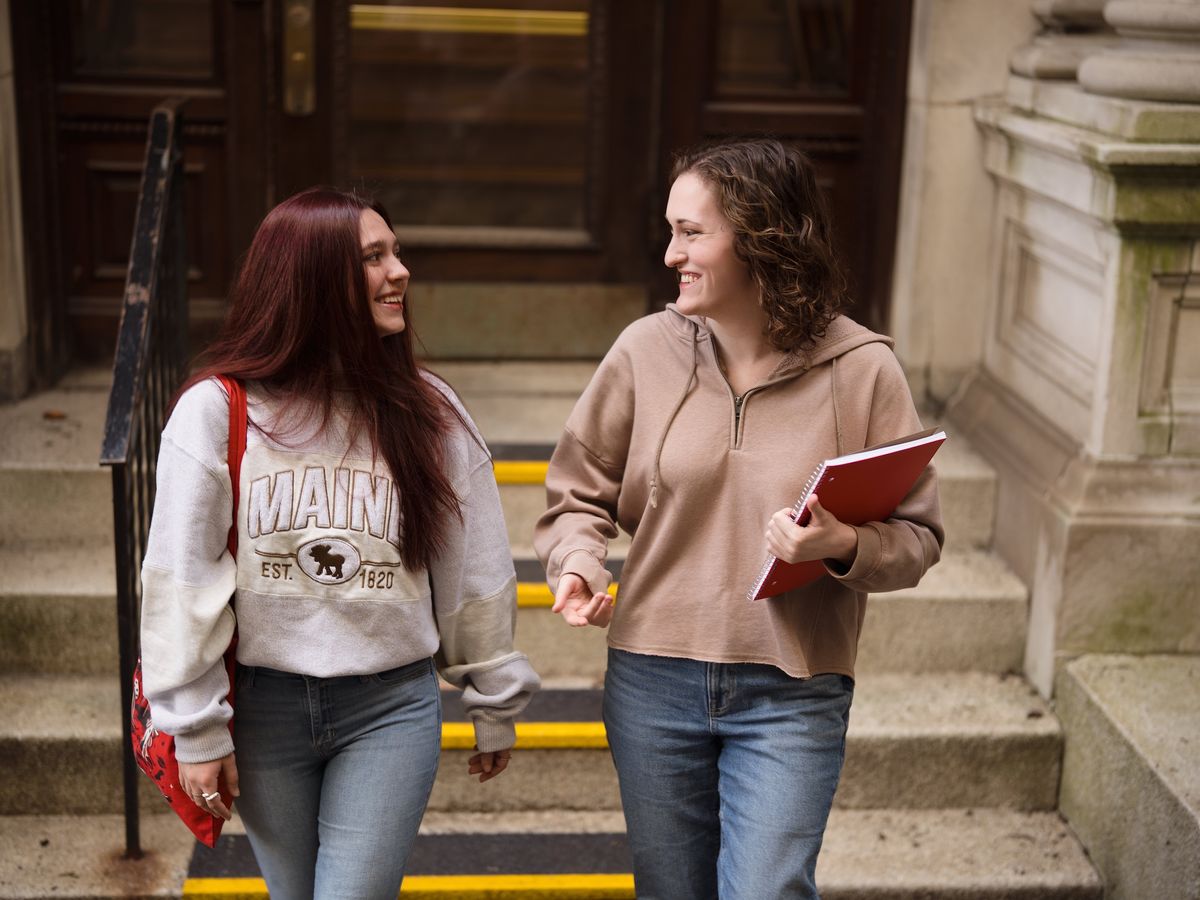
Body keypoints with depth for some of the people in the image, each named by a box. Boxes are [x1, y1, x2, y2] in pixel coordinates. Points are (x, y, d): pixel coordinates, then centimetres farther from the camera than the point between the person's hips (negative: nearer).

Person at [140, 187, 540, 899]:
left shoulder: (429, 412, 0)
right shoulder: (216, 411, -6)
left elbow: (476, 573, 6)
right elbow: (181, 579, -4)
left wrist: (496, 706, 10)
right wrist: (197, 729, -4)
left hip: (393, 708, 0)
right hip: (264, 706, 0)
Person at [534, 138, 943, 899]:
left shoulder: (861, 369, -8)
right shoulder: (648, 349, -3)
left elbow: (918, 537, -4)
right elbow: (580, 492, 8)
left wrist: (845, 547, -23)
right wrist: (578, 561, -12)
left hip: (791, 693, -2)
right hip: (654, 682, 3)